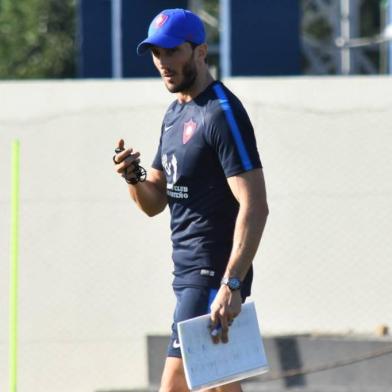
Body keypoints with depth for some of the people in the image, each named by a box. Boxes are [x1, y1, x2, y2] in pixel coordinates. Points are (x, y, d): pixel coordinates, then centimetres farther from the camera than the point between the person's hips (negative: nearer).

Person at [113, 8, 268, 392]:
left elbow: (254, 206, -21)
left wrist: (231, 285, -30)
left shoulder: (222, 113, -13)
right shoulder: (175, 113, 16)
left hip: (214, 278, -10)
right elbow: (154, 203, 19)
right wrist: (133, 178, -5)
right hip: (189, 275, 10)